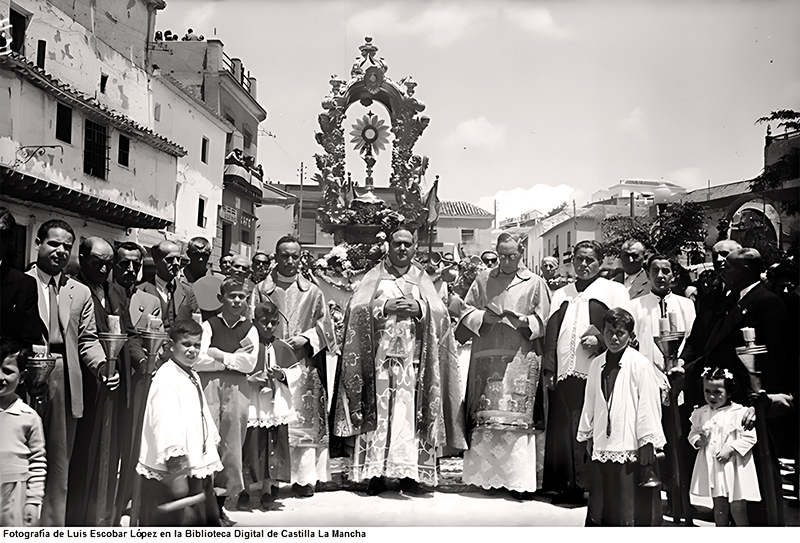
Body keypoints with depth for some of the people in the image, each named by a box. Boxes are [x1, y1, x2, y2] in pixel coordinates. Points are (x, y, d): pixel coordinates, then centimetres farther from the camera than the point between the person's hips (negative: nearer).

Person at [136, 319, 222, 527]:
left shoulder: (192, 376, 13)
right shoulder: (166, 377, -17)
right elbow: (166, 425, -25)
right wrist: (176, 473, -29)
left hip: (197, 469, 10)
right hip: (171, 473, -9)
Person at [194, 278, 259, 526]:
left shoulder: (250, 329, 12)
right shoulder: (209, 325, 7)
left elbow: (250, 363, -2)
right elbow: (198, 361, -6)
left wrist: (218, 355, -4)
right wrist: (234, 359, -4)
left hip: (238, 388, 2)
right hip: (209, 386, -2)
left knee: (232, 444, 2)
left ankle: (220, 502, 12)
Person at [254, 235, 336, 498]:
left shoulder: (312, 291, 8)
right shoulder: (262, 290, 6)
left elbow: (323, 323, 9)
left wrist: (306, 339, -7)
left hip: (304, 365, 1)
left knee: (305, 420, 0)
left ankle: (304, 477, 6)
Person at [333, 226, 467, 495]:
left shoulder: (422, 279, 16)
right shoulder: (375, 276, 13)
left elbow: (441, 313, 7)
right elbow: (356, 308, 1)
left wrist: (419, 308, -11)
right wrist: (385, 307, -11)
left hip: (412, 357, 1)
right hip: (379, 354, -1)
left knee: (409, 413, -4)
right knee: (379, 412, -4)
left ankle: (409, 473, 0)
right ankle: (375, 472, 0)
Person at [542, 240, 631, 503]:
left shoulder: (614, 290, 11)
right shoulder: (561, 294, 23)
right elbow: (551, 332, 16)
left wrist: (600, 339, -15)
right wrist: (548, 368, 5)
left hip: (596, 372, -4)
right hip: (563, 373, 4)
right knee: (563, 430, 1)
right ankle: (568, 486, 8)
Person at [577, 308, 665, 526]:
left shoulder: (640, 364, -8)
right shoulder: (596, 364, 8)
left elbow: (649, 403, -9)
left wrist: (647, 442, -10)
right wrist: (587, 435, 15)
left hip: (631, 447, -5)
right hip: (602, 446, 5)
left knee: (633, 506, 1)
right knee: (601, 505, 11)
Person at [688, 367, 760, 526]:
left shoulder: (740, 412, -9)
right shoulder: (700, 413, 5)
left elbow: (749, 437, -12)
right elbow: (693, 433, 14)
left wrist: (730, 449, -20)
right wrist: (699, 441, -7)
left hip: (734, 465, -4)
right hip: (711, 465, 4)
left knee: (738, 508, -1)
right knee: (719, 505, 14)